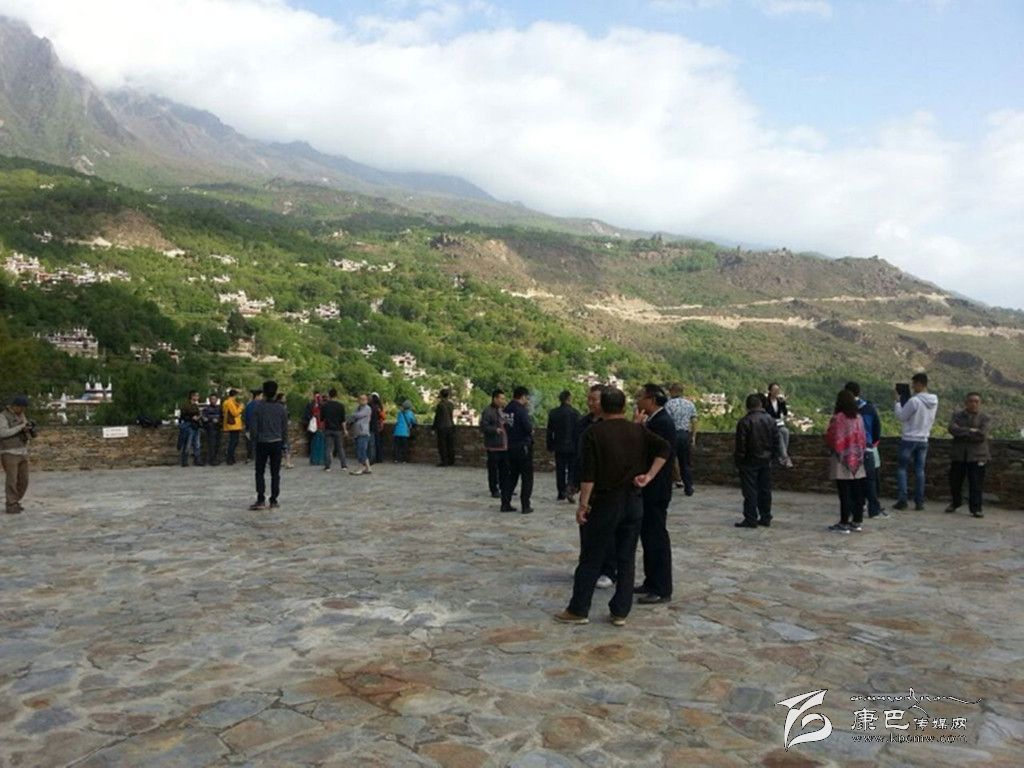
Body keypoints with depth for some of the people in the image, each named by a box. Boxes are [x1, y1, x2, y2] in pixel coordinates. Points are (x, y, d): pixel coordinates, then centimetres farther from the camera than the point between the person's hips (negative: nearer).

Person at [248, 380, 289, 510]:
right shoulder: (281, 408, -1)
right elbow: (285, 428, 3)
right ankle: (274, 501, 8)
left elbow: (253, 426, -7)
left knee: (260, 473, 7)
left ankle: (261, 500, 1)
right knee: (275, 474, 6)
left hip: (262, 443, -1)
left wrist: (255, 440, 7)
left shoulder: (258, 406, -7)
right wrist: (283, 444, 12)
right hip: (277, 443, 2)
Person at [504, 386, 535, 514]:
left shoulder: (507, 409, 6)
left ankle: (505, 504, 16)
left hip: (511, 446, 7)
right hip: (523, 446, -7)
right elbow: (528, 427, -25)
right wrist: (531, 431, 0)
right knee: (527, 477, 4)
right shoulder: (521, 410, -17)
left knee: (512, 476, 17)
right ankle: (525, 506, 5)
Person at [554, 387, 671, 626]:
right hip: (633, 503, 4)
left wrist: (583, 503, -10)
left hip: (604, 503, -3)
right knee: (626, 559, 9)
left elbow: (588, 473, -14)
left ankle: (578, 611, 10)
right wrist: (648, 476, -5)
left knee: (591, 559, 4)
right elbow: (665, 449, -5)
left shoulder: (594, 432, -8)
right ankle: (620, 612, 14)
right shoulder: (638, 431, 4)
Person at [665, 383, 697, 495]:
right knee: (686, 463, 12)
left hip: (673, 434, -4)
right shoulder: (690, 404, 8)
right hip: (686, 434, 4)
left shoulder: (669, 404, -6)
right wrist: (693, 437, 12)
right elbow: (694, 422, 6)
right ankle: (688, 488, 13)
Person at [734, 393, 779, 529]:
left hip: (749, 462, -5)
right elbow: (776, 442, 8)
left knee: (750, 491, -2)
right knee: (765, 489, 12)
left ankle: (750, 519, -1)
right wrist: (774, 458, 16)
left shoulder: (744, 422, -13)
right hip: (766, 461, 5)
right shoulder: (771, 421, 4)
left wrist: (738, 463, -5)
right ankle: (765, 517, 17)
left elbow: (740, 445, -13)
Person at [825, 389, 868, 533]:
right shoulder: (858, 418, 3)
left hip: (842, 459, -6)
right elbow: (863, 438, 8)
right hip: (857, 459, 6)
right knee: (857, 493, 10)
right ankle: (857, 522, 16)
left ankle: (844, 523, 2)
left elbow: (830, 438, -11)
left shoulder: (837, 418, -14)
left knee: (844, 493, -2)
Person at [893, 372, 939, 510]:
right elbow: (930, 419, 16)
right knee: (920, 470, 9)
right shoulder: (934, 401, 6)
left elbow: (901, 416, -10)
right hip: (923, 440, 6)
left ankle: (902, 500, -2)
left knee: (901, 469, 3)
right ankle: (919, 502, 9)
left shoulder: (914, 401, -18)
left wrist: (898, 401, -1)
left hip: (909, 439, -6)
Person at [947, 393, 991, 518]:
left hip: (977, 456, -2)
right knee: (955, 481, 11)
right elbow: (952, 428, -9)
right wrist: (970, 431, -15)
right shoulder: (957, 415, 9)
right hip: (958, 455, 2)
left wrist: (962, 433, -10)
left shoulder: (985, 418, 2)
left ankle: (976, 508, 2)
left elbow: (982, 435, -13)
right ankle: (955, 503, 32)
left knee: (976, 484, -6)